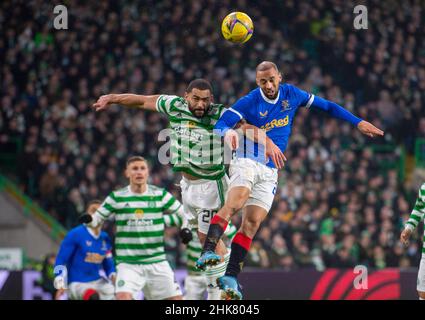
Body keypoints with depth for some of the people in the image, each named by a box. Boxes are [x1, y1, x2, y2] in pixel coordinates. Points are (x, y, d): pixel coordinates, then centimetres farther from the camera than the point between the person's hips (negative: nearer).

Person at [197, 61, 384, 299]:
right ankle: (208, 252, -42)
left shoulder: (291, 94, 5)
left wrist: (358, 122, 11)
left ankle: (231, 277, -10)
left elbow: (327, 106, 15)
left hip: (270, 171, 4)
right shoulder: (249, 102, -8)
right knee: (235, 202, -32)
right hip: (247, 161, -4)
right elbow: (220, 125, -17)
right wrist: (228, 132, -41)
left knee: (252, 222, -8)